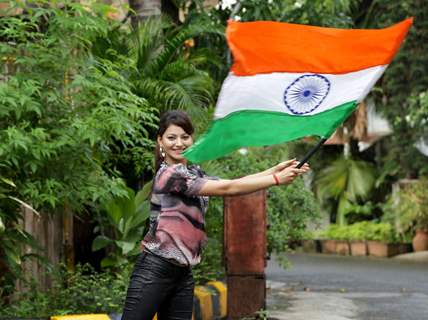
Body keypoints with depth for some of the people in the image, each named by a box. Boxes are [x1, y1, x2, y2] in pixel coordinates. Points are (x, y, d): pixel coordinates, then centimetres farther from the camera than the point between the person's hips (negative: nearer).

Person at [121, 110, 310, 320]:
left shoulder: (193, 173, 15)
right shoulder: (169, 174, -13)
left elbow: (232, 183, 8)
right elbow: (227, 189, -16)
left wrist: (276, 169, 1)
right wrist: (276, 179, -13)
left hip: (182, 273, 9)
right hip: (154, 271, -9)